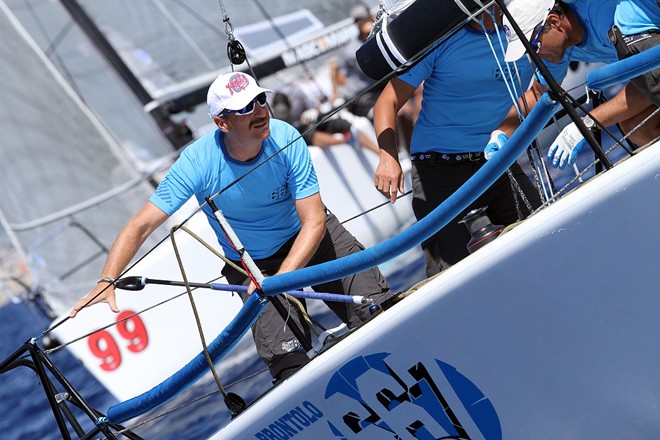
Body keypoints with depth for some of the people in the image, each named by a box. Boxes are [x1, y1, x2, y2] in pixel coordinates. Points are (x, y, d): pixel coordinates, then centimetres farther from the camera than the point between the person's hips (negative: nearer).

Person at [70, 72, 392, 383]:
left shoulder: (286, 139, -24)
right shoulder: (198, 162, -26)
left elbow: (314, 222, -23)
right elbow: (141, 226, -23)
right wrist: (106, 283, -37)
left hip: (308, 236, 1)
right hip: (251, 263, -1)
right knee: (287, 359, -19)